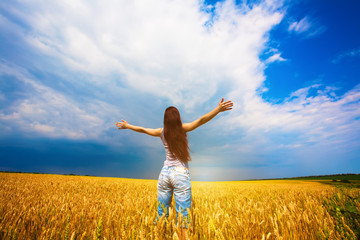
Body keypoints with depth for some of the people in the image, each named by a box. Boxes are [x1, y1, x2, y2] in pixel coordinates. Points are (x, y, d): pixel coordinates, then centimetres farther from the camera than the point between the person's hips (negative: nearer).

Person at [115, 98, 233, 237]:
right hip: (180, 173, -4)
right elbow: (201, 120, -15)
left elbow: (142, 129, 17)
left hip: (165, 172, 4)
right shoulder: (183, 129, -4)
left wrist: (127, 126, 31)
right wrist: (218, 109, -17)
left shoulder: (162, 132, 6)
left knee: (161, 213, 15)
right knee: (183, 215, 1)